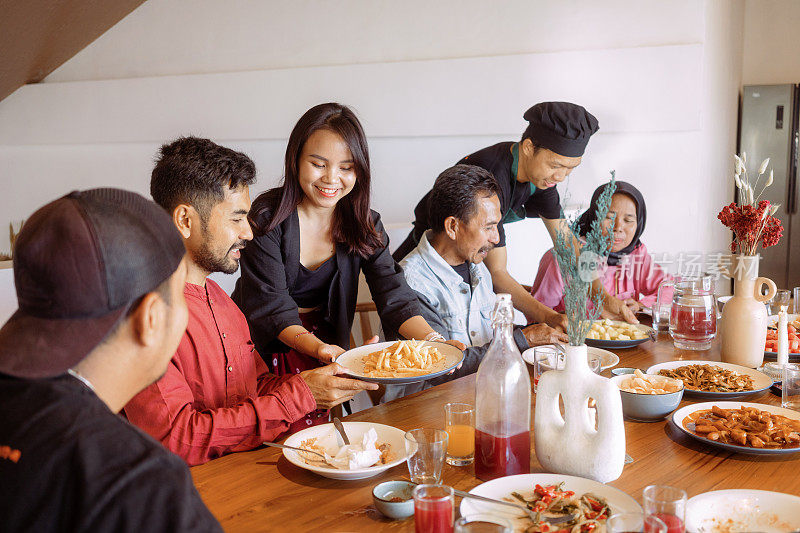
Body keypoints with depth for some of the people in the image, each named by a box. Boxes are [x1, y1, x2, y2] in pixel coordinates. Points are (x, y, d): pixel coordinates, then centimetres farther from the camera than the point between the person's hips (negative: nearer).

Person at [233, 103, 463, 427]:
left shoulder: (364, 224, -1)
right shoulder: (268, 217, -14)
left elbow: (394, 295, -11)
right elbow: (271, 307, -18)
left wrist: (431, 339, -31)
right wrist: (319, 348, -37)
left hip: (328, 343, 3)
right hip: (262, 348, -3)